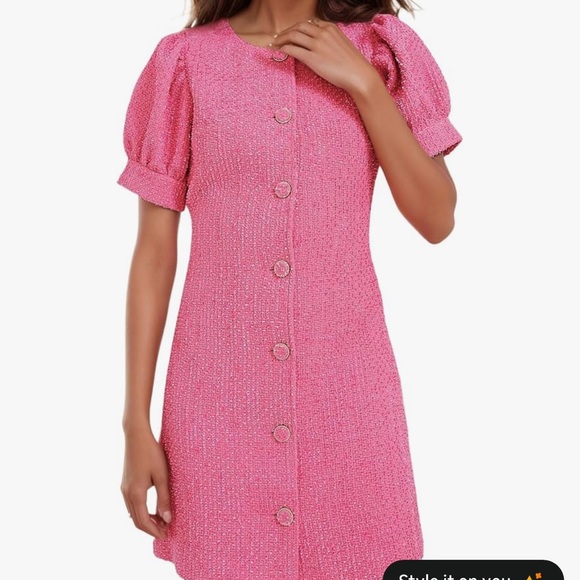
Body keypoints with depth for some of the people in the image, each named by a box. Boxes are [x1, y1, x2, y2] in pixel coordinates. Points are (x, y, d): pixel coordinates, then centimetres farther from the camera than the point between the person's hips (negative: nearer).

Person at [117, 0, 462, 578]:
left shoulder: (379, 49, 3)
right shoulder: (185, 60, 0)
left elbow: (437, 221, -2)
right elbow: (154, 250, 0)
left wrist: (363, 84, -10)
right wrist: (136, 423, -3)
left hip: (346, 382, 1)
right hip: (220, 391, 0)